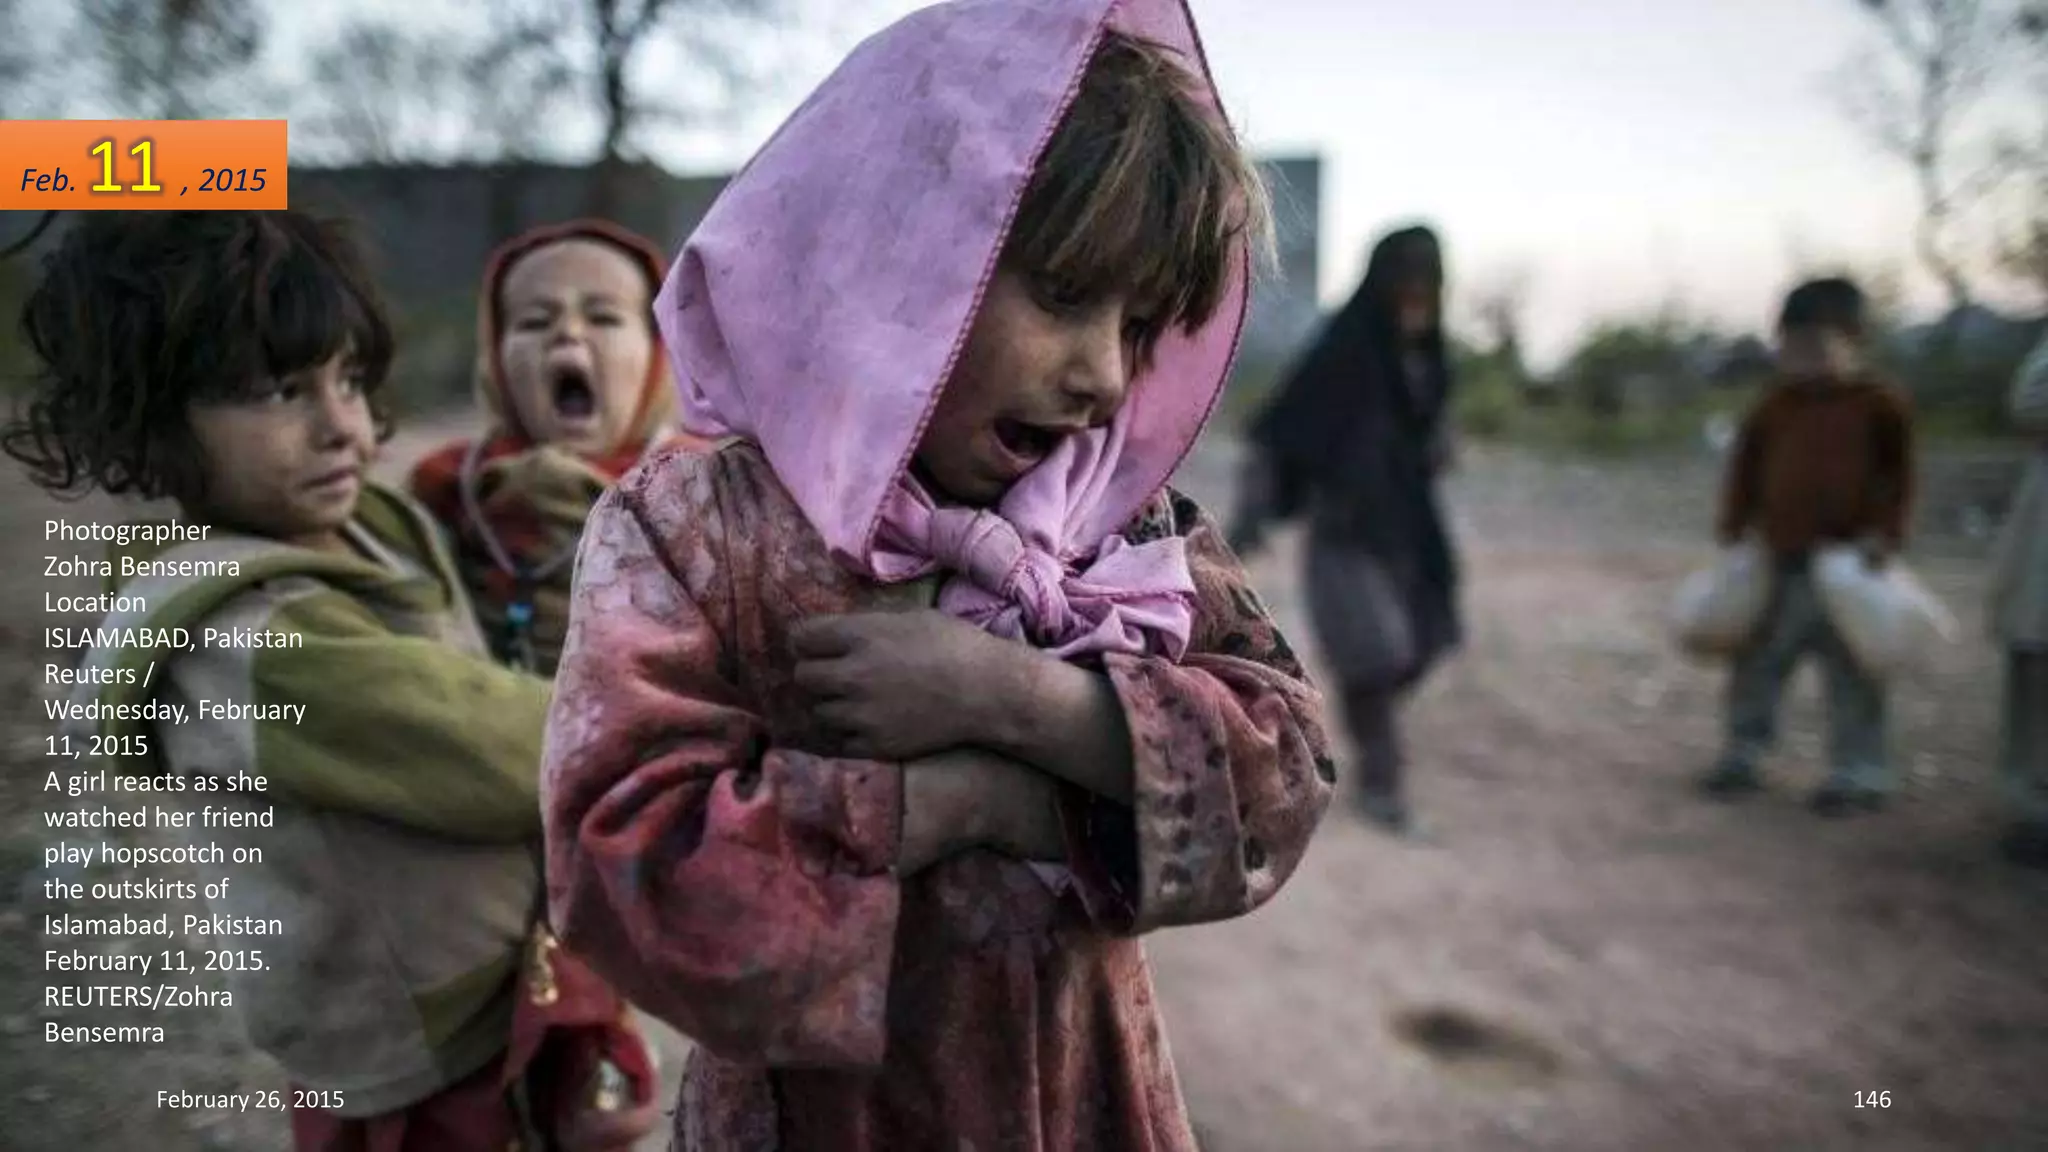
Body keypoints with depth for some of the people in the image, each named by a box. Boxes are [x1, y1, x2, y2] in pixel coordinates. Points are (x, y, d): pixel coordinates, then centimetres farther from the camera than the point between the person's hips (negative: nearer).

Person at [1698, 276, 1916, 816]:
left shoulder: (1880, 404, -6)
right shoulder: (1774, 405, 4)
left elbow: (1898, 474, -2)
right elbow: (1746, 464, 12)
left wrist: (1885, 534, -11)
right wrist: (1734, 525, 6)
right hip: (1779, 563, 4)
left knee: (1852, 675, 4)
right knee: (1757, 664, 11)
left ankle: (1860, 774, 15)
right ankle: (1742, 755, 25)